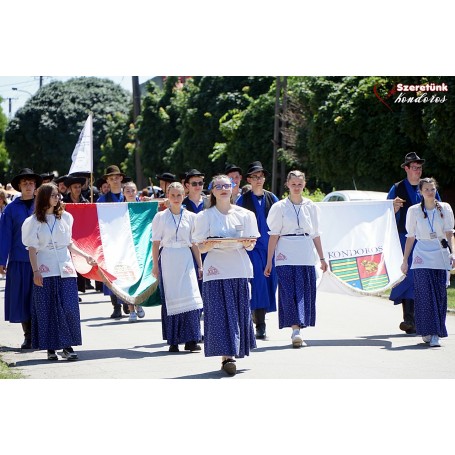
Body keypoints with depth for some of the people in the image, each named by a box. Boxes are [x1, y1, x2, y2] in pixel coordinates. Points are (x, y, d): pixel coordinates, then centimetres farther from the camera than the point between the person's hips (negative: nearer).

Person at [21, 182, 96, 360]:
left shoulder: (65, 217, 10)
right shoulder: (34, 221, 2)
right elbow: (32, 249, -1)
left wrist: (85, 256, 11)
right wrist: (35, 272, -9)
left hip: (65, 270, 2)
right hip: (45, 272, -2)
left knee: (69, 309, -6)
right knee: (47, 310, -1)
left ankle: (68, 346, -2)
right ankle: (51, 348, 3)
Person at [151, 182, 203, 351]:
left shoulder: (190, 217, 8)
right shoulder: (160, 217, 5)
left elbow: (195, 244, 10)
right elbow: (156, 242, 6)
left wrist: (200, 265, 7)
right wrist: (155, 265, 0)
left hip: (186, 259, 1)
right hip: (167, 259, -1)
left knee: (190, 297, -10)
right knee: (170, 299, -1)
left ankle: (190, 340, -9)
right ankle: (173, 341, 4)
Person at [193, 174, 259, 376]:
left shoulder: (245, 215, 9)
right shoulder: (205, 216, 5)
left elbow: (251, 245, 9)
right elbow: (201, 247, 3)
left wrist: (246, 243, -14)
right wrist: (212, 243, -18)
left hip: (239, 269, 2)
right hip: (216, 270, -2)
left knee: (239, 312, 2)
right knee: (221, 313, -9)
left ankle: (233, 352, 16)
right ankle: (226, 356, -12)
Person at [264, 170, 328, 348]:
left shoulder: (311, 207, 10)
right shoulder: (279, 207, 2)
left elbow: (315, 234, 15)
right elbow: (274, 235, 0)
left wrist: (322, 258, 13)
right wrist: (269, 261, -3)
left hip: (307, 256, 3)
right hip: (286, 257, -3)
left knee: (305, 293, 2)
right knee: (290, 292, -12)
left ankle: (297, 332, 11)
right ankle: (295, 331, -18)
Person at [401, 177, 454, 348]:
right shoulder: (414, 211, 5)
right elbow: (410, 237, 11)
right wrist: (405, 260, 10)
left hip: (441, 255, 1)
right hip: (422, 256, -1)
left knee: (440, 294, -1)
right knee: (425, 294, -9)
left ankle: (435, 333, 4)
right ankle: (428, 331, -3)